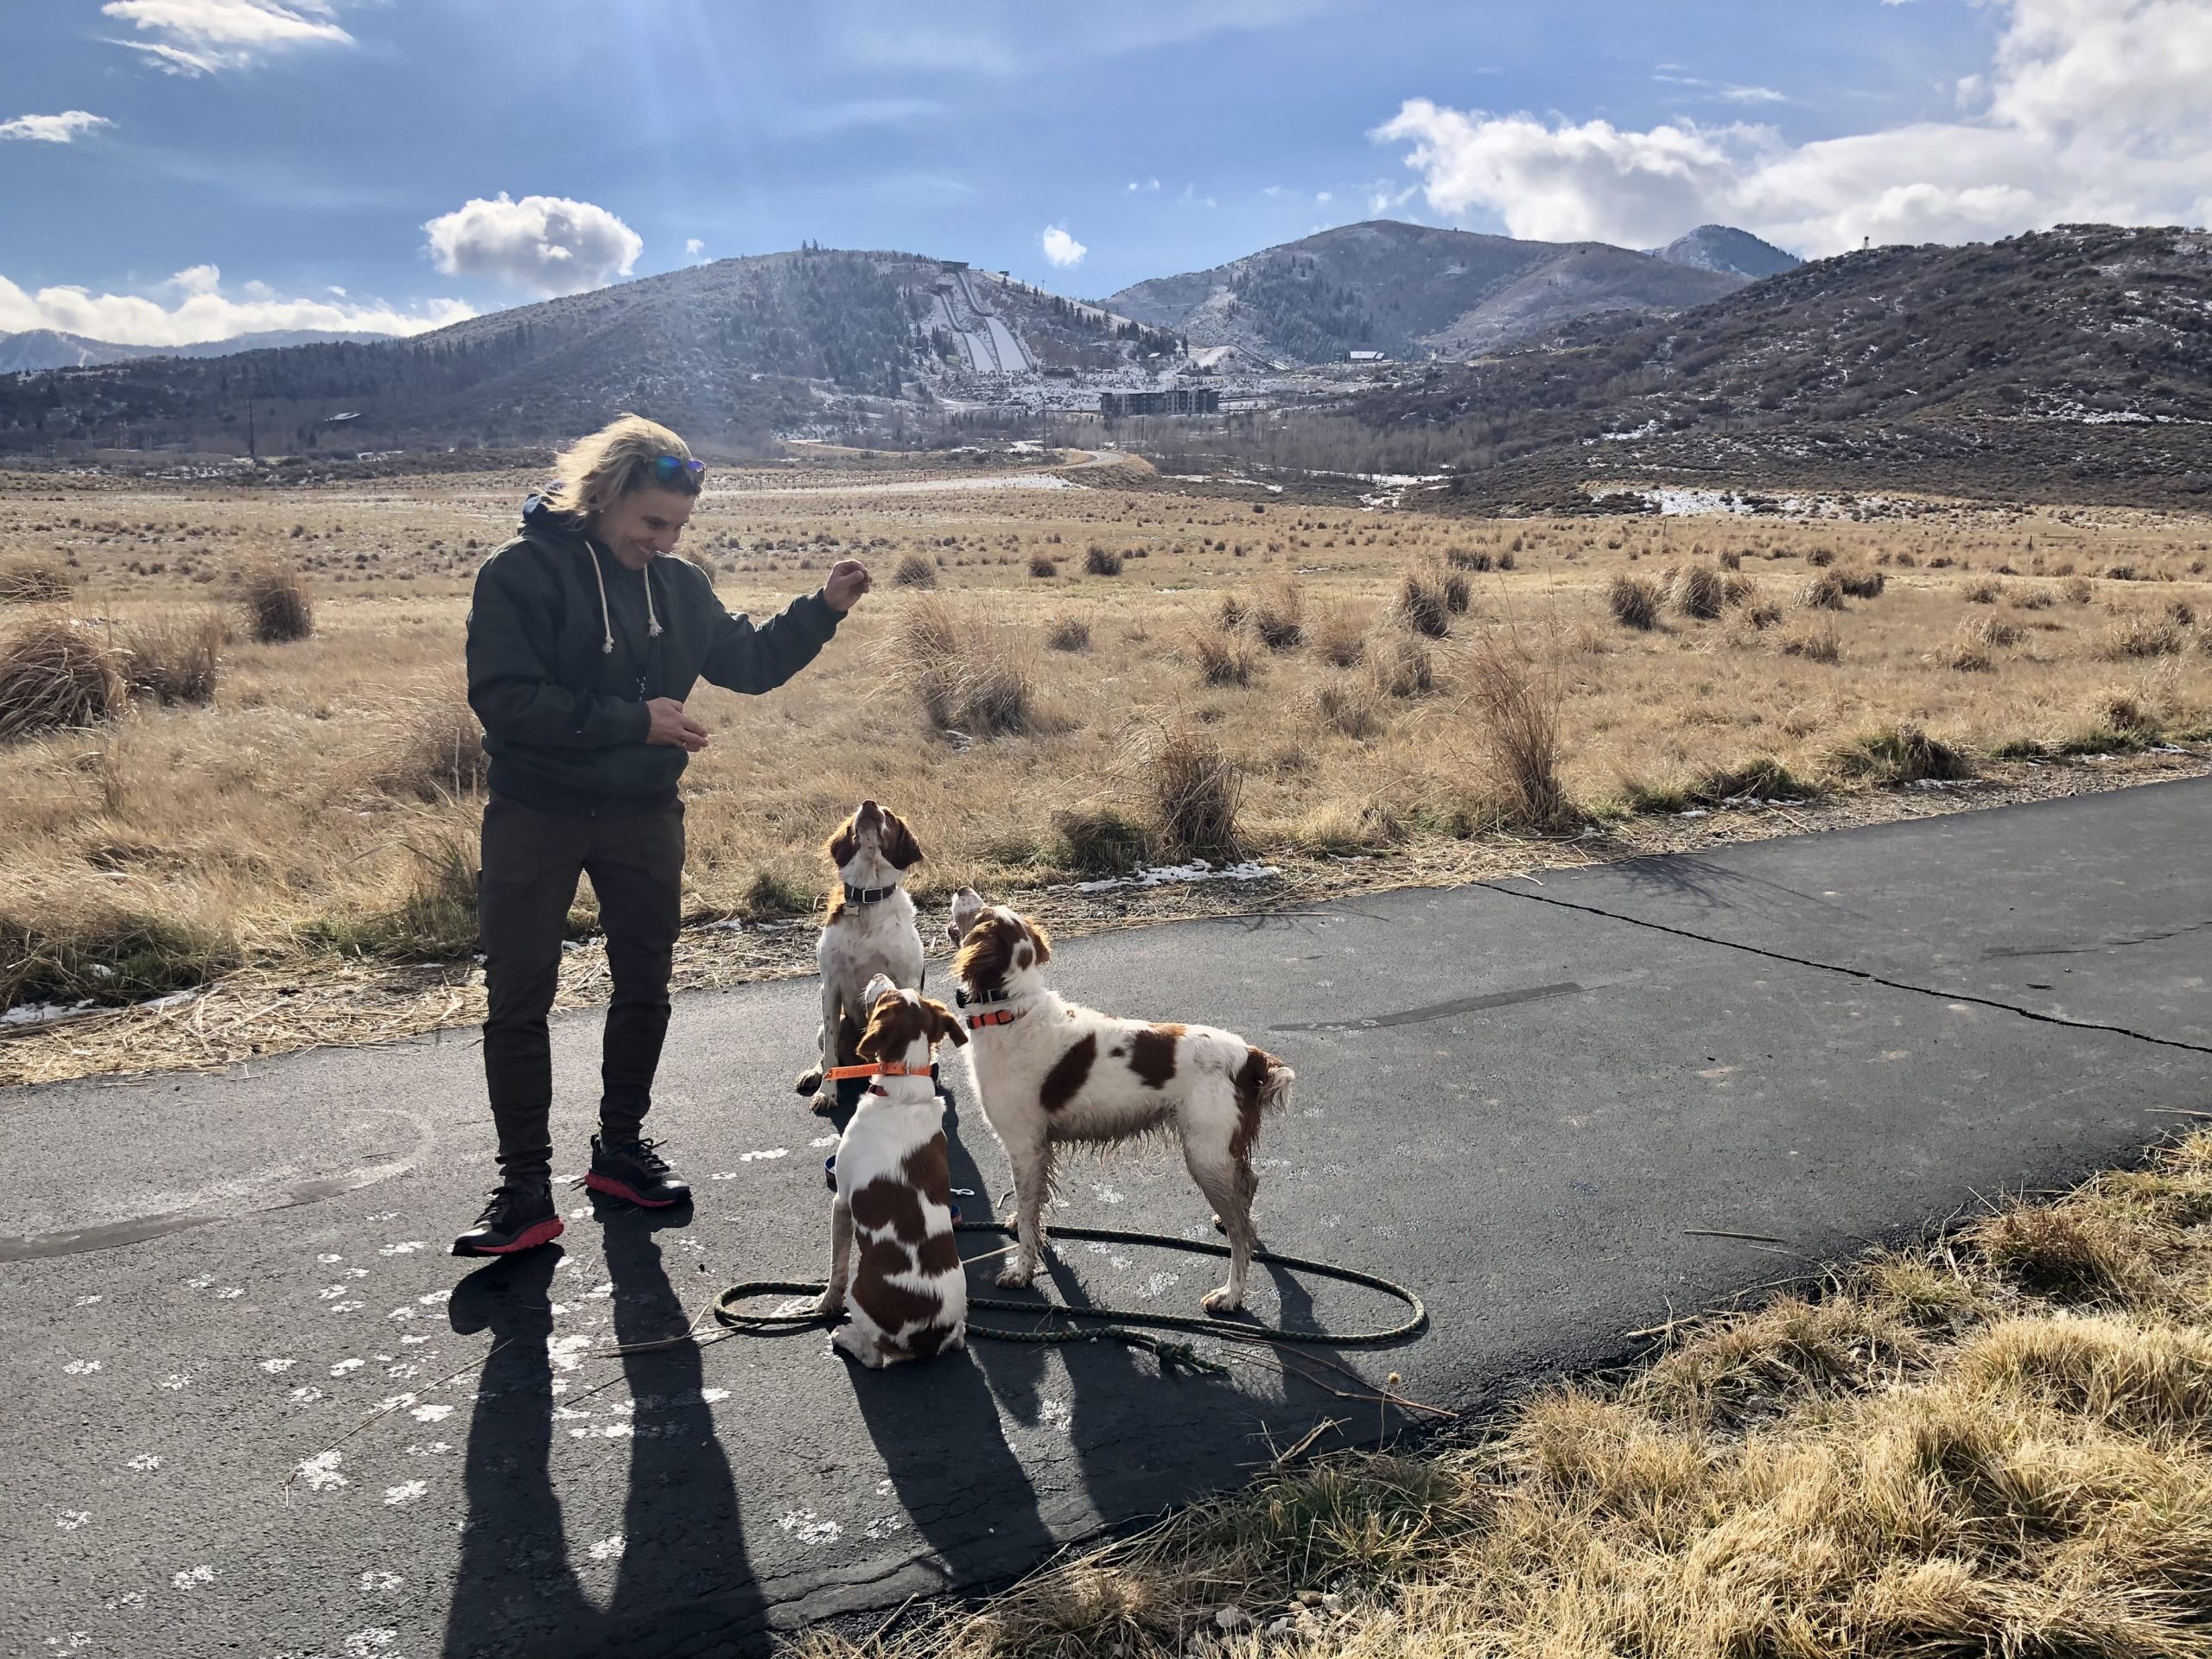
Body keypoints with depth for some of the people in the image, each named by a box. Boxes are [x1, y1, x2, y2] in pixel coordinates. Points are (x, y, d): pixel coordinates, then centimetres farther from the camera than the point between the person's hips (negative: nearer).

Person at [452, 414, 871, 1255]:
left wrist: (824, 608, -2)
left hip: (644, 815, 5)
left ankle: (621, 1147, 32)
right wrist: (633, 721, -24)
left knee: (644, 990, 13)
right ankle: (524, 1190, 11)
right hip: (536, 815, -5)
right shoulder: (522, 572, -14)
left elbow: (749, 662, 12)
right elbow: (503, 700, -22)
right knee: (518, 1003, 0)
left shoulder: (678, 584, 3)